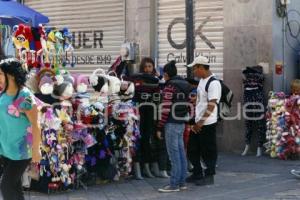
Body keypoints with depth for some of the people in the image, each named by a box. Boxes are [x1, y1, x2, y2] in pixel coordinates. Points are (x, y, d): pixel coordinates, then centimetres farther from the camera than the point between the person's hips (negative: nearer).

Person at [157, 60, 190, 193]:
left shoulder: (169, 87, -12)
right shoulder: (185, 85, 12)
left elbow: (166, 109, -16)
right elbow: (188, 105, 14)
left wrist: (160, 127, -12)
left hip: (172, 124, -8)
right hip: (182, 122, 8)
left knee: (174, 153, -6)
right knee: (181, 152, 11)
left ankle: (174, 184, -3)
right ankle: (182, 182, 17)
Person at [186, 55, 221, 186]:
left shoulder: (213, 83, -17)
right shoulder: (201, 81, 13)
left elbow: (211, 105, -21)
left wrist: (201, 122, -21)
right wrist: (195, 121, 16)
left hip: (207, 124, -9)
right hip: (198, 123, 9)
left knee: (208, 152, 1)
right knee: (192, 150, 15)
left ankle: (209, 176, 13)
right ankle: (197, 174, 27)